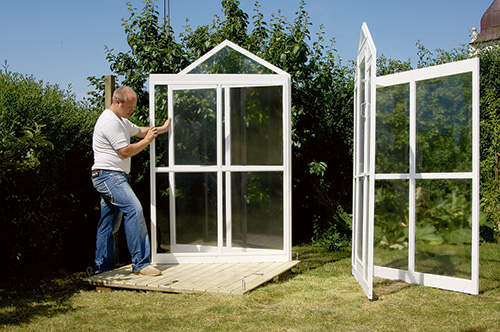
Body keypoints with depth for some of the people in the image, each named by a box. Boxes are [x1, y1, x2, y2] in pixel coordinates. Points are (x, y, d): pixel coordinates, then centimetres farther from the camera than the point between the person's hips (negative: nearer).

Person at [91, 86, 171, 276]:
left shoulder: (121, 120, 20)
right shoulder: (110, 121, -14)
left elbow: (138, 130, 34)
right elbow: (126, 151, -16)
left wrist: (161, 129, 25)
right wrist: (147, 141, -5)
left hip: (116, 177, 11)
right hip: (108, 175, -11)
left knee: (109, 223, 12)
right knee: (134, 209, -22)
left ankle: (103, 268, 19)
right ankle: (140, 263, -21)